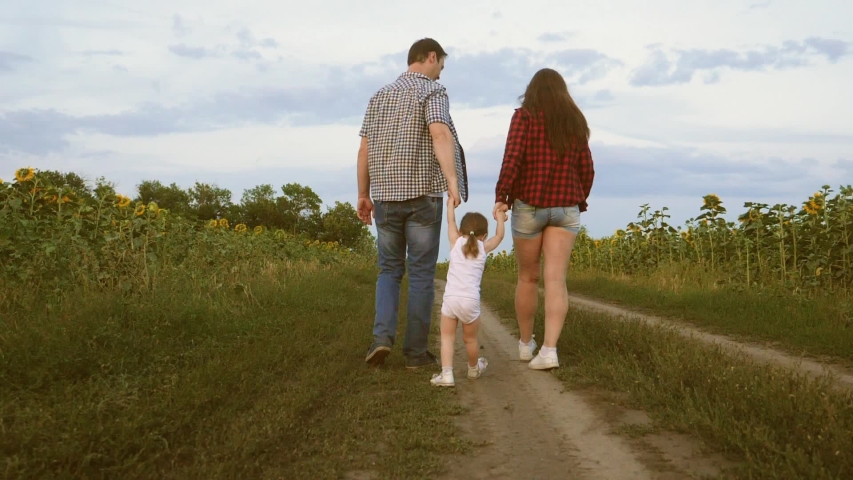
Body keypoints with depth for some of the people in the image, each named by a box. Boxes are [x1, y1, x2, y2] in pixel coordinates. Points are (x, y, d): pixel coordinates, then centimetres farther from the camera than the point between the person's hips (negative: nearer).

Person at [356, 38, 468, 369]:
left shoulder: (379, 96, 14)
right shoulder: (433, 91, -4)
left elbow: (365, 149, 12)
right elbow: (441, 136, -23)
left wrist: (363, 195, 17)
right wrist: (453, 183, -33)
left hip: (386, 196, 4)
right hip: (423, 195, -4)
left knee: (390, 270, 14)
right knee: (421, 274, 3)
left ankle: (383, 336, -5)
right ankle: (416, 351, 5)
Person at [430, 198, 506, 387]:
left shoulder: (456, 242, 12)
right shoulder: (483, 247, 13)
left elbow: (451, 222, 26)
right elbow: (499, 235, 29)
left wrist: (450, 204, 40)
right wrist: (500, 218, 43)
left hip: (451, 298, 0)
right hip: (471, 301, 0)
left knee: (447, 337, 5)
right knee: (470, 339, 18)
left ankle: (446, 374, -8)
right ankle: (474, 369, 39)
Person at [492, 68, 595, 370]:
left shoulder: (524, 116, -4)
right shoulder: (575, 122, 8)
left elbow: (512, 158, -17)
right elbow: (586, 170, 9)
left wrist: (500, 197, -12)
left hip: (529, 206, -2)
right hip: (565, 208, 2)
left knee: (528, 277, 13)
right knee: (556, 279, -5)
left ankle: (525, 343, 26)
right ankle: (549, 350, -17)